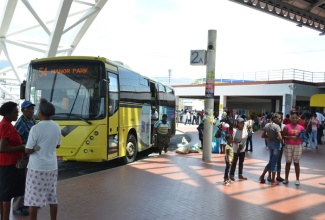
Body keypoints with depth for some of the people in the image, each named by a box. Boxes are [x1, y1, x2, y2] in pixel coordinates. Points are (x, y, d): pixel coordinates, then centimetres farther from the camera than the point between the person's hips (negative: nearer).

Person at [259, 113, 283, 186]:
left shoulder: (266, 125, 5)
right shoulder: (277, 126, -17)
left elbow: (263, 135, 9)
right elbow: (280, 138, -24)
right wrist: (282, 140, -3)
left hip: (269, 143, 7)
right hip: (276, 144, -7)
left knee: (271, 161, 20)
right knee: (274, 162, 3)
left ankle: (262, 176, 22)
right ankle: (273, 181, 12)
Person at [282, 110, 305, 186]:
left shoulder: (301, 127, 2)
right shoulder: (287, 127, -4)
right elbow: (283, 136, -6)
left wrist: (300, 137, -12)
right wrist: (290, 137, -19)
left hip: (297, 147, 1)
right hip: (288, 146, -1)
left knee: (296, 163, 5)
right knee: (288, 162, 8)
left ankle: (297, 179, 12)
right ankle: (286, 178, 17)